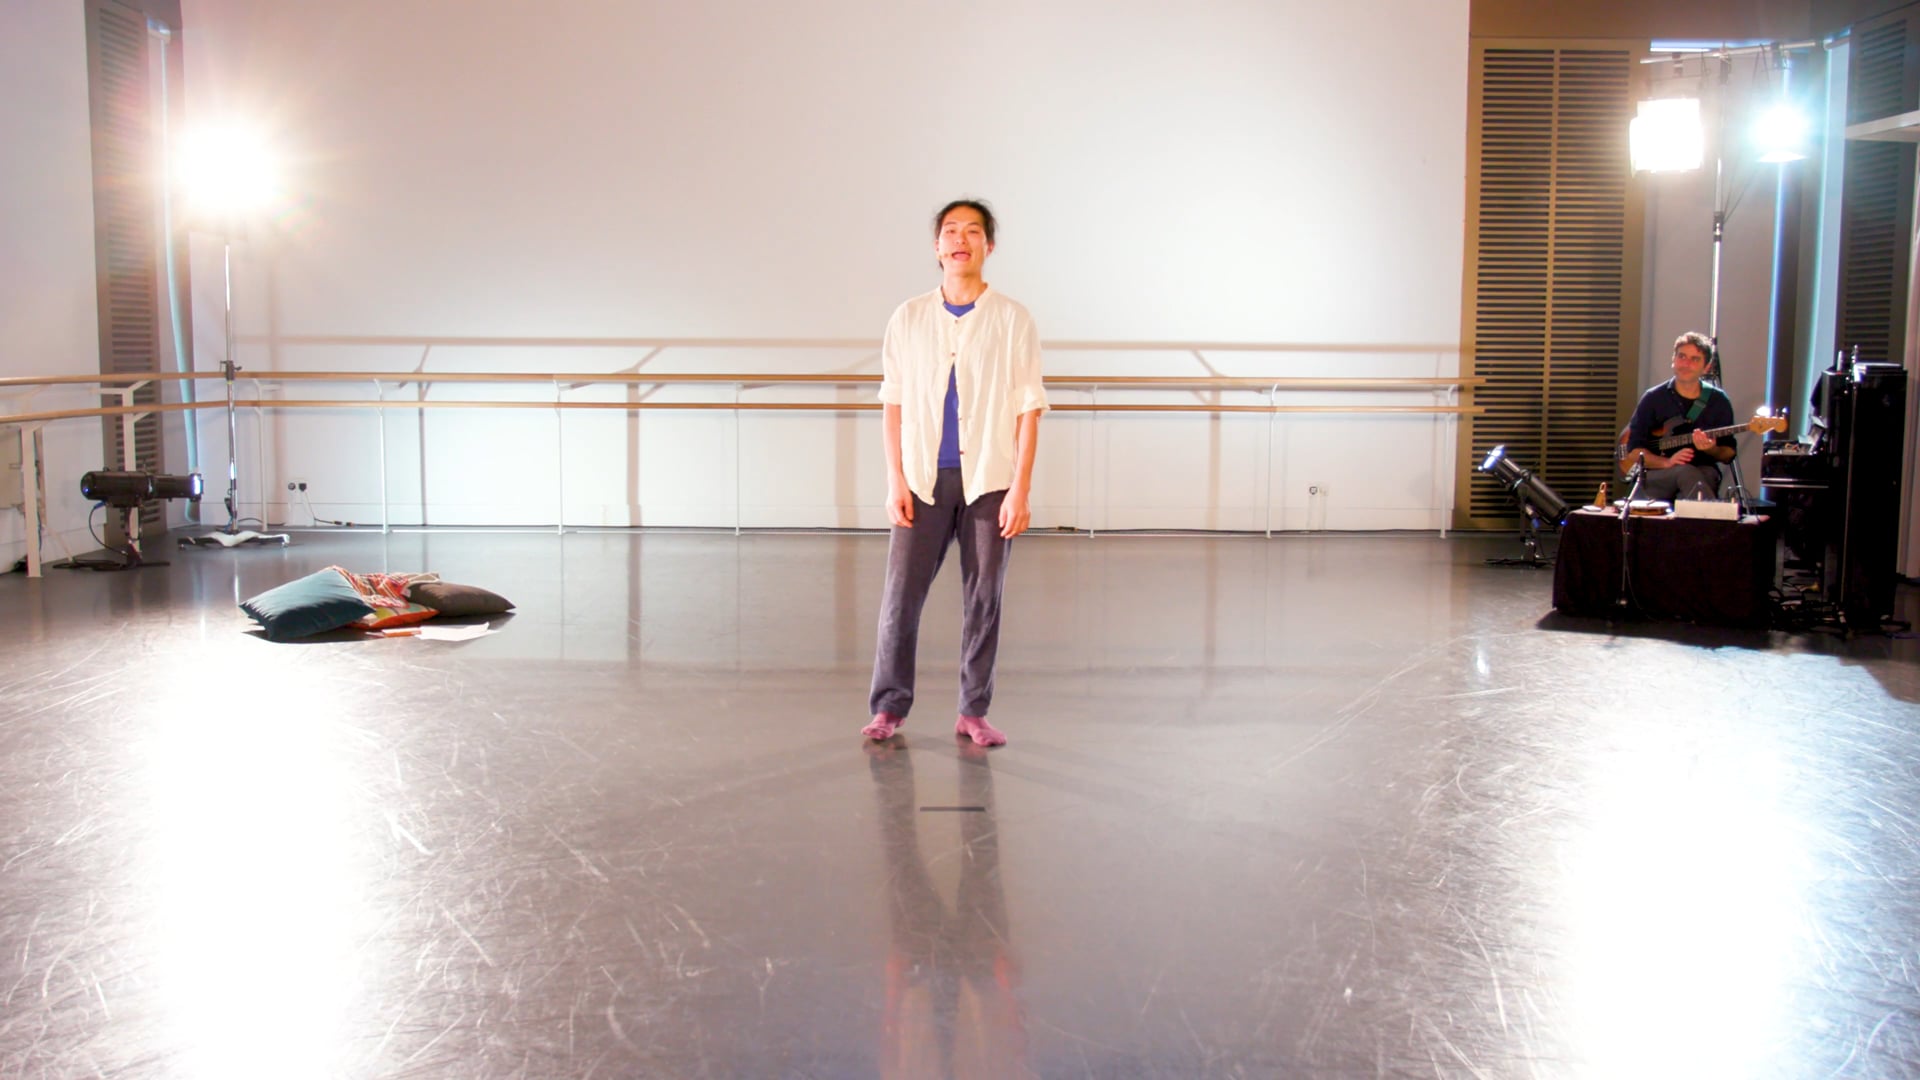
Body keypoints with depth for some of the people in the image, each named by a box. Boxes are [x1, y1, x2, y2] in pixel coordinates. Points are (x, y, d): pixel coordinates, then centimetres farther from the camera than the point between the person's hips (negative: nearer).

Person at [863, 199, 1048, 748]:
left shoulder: (1012, 320, 1)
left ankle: (974, 711, 14)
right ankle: (889, 707, 9)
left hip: (988, 481, -1)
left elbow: (1029, 408, -1)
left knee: (983, 599, 4)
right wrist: (895, 482, 0)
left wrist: (1020, 490, -8)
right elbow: (893, 403, 7)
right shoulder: (909, 318, 6)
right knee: (901, 594, -2)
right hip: (924, 480, 1)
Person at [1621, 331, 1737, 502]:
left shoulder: (1718, 401, 8)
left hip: (1703, 474, 1)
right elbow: (1634, 451, 2)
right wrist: (1667, 462, -17)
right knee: (1685, 472, -35)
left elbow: (1729, 453, 12)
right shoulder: (1653, 399, 5)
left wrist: (1711, 450, -13)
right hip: (1654, 476, -1)